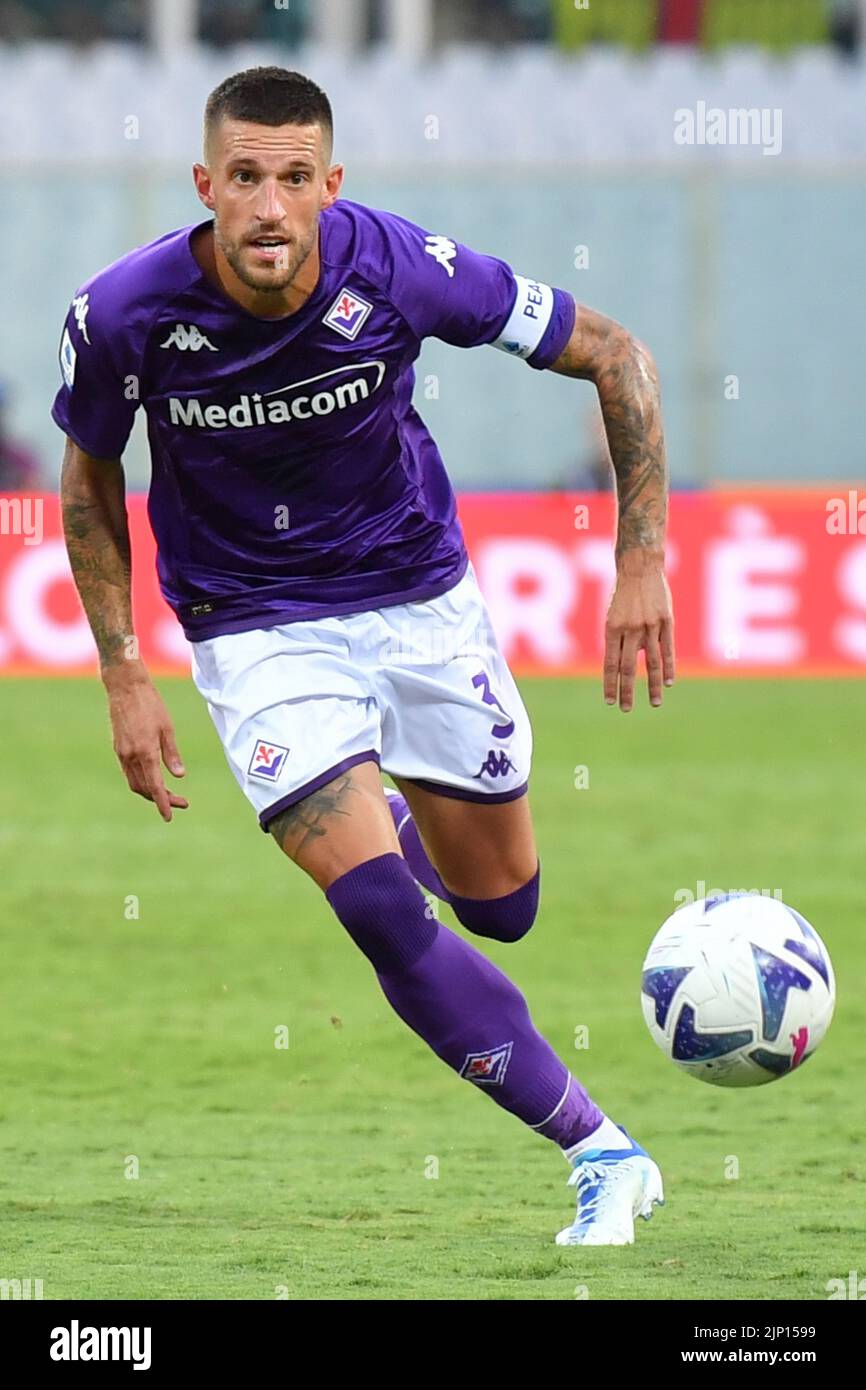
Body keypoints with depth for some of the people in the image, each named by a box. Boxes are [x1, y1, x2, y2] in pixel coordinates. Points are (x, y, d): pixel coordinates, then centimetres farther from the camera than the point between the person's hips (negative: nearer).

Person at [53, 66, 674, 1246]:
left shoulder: (401, 271, -23)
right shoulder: (125, 315, -22)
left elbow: (612, 354, -10)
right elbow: (89, 474, 0)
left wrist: (643, 561, -14)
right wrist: (124, 675, -4)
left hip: (420, 598, 1)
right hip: (257, 634, -1)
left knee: (497, 907, 12)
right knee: (383, 913, -18)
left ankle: (389, 822, 49)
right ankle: (600, 1153, -6)